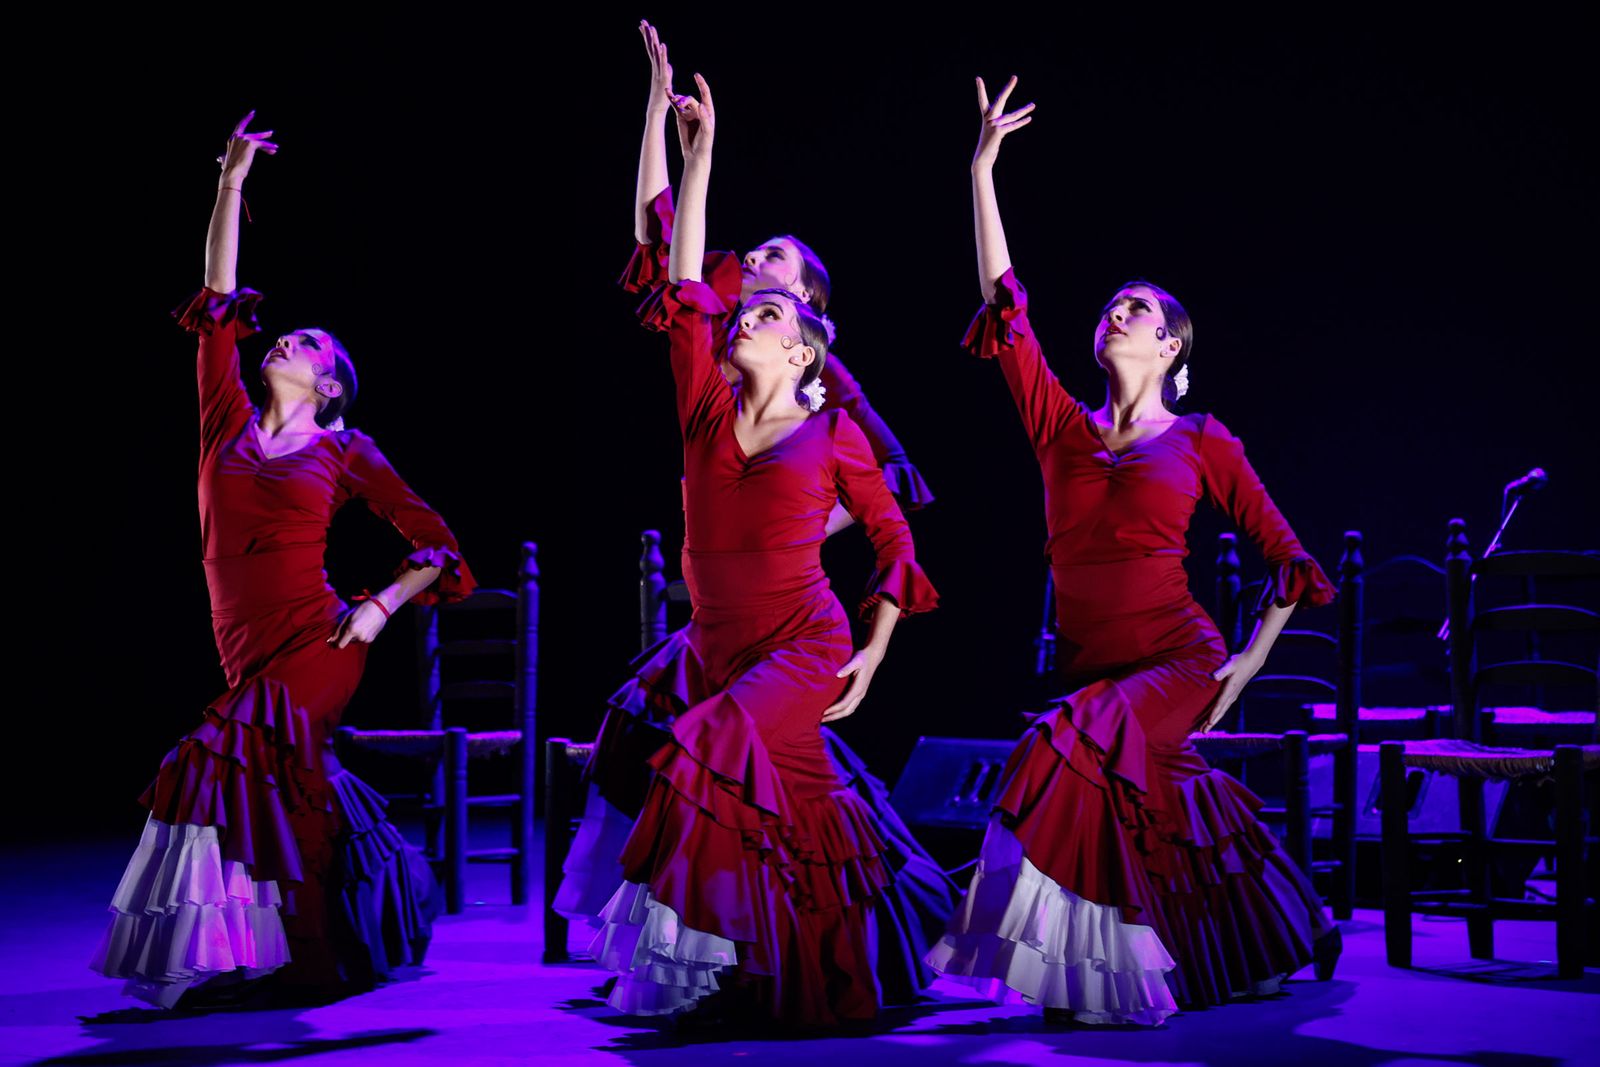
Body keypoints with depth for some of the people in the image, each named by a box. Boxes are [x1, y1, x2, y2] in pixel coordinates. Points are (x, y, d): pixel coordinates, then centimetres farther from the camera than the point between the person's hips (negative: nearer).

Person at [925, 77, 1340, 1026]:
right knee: (1152, 799, 6)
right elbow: (1004, 307, 4)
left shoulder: (1202, 443, 2)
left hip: (1176, 662, -4)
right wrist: (983, 171, 3)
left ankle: (1098, 973, -21)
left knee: (1076, 753, -28)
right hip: (1088, 663, 4)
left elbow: (1289, 559, 6)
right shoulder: (1064, 428, 10)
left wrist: (1249, 663, -4)